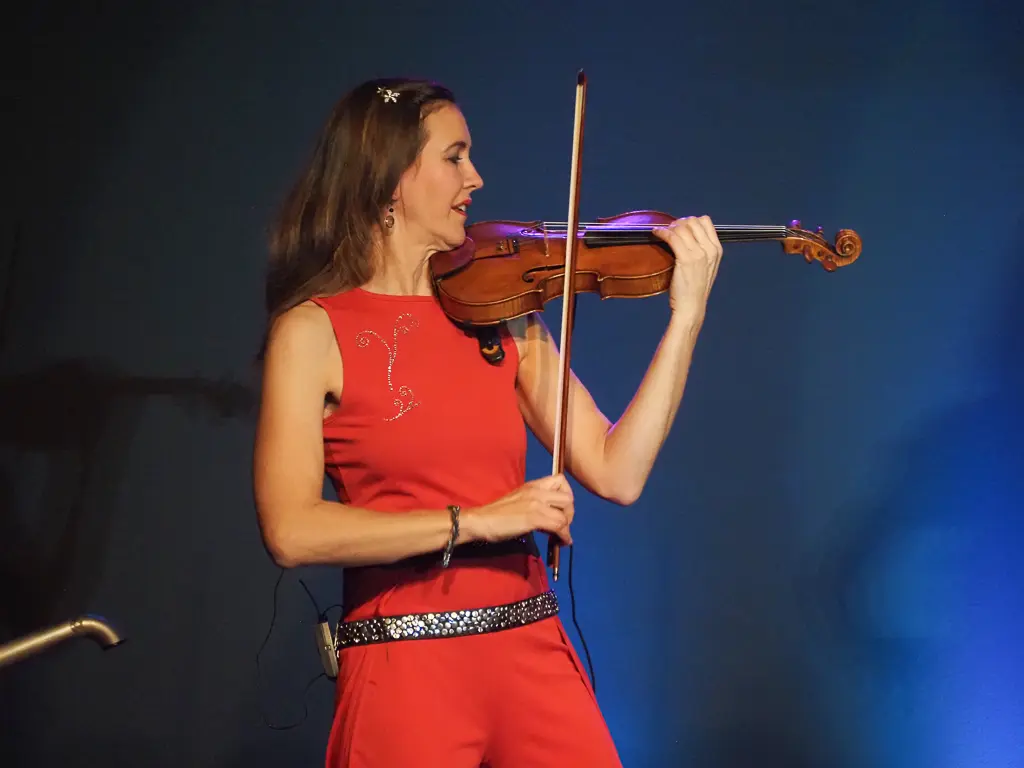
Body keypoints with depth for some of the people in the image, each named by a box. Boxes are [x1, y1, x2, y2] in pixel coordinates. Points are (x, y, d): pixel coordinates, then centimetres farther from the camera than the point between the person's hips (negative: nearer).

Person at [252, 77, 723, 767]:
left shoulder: (501, 315, 8)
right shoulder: (315, 331, -4)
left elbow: (617, 474, 1)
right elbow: (292, 531, -16)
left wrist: (686, 317, -4)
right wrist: (475, 521, -20)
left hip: (534, 658, 4)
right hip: (405, 675, -4)